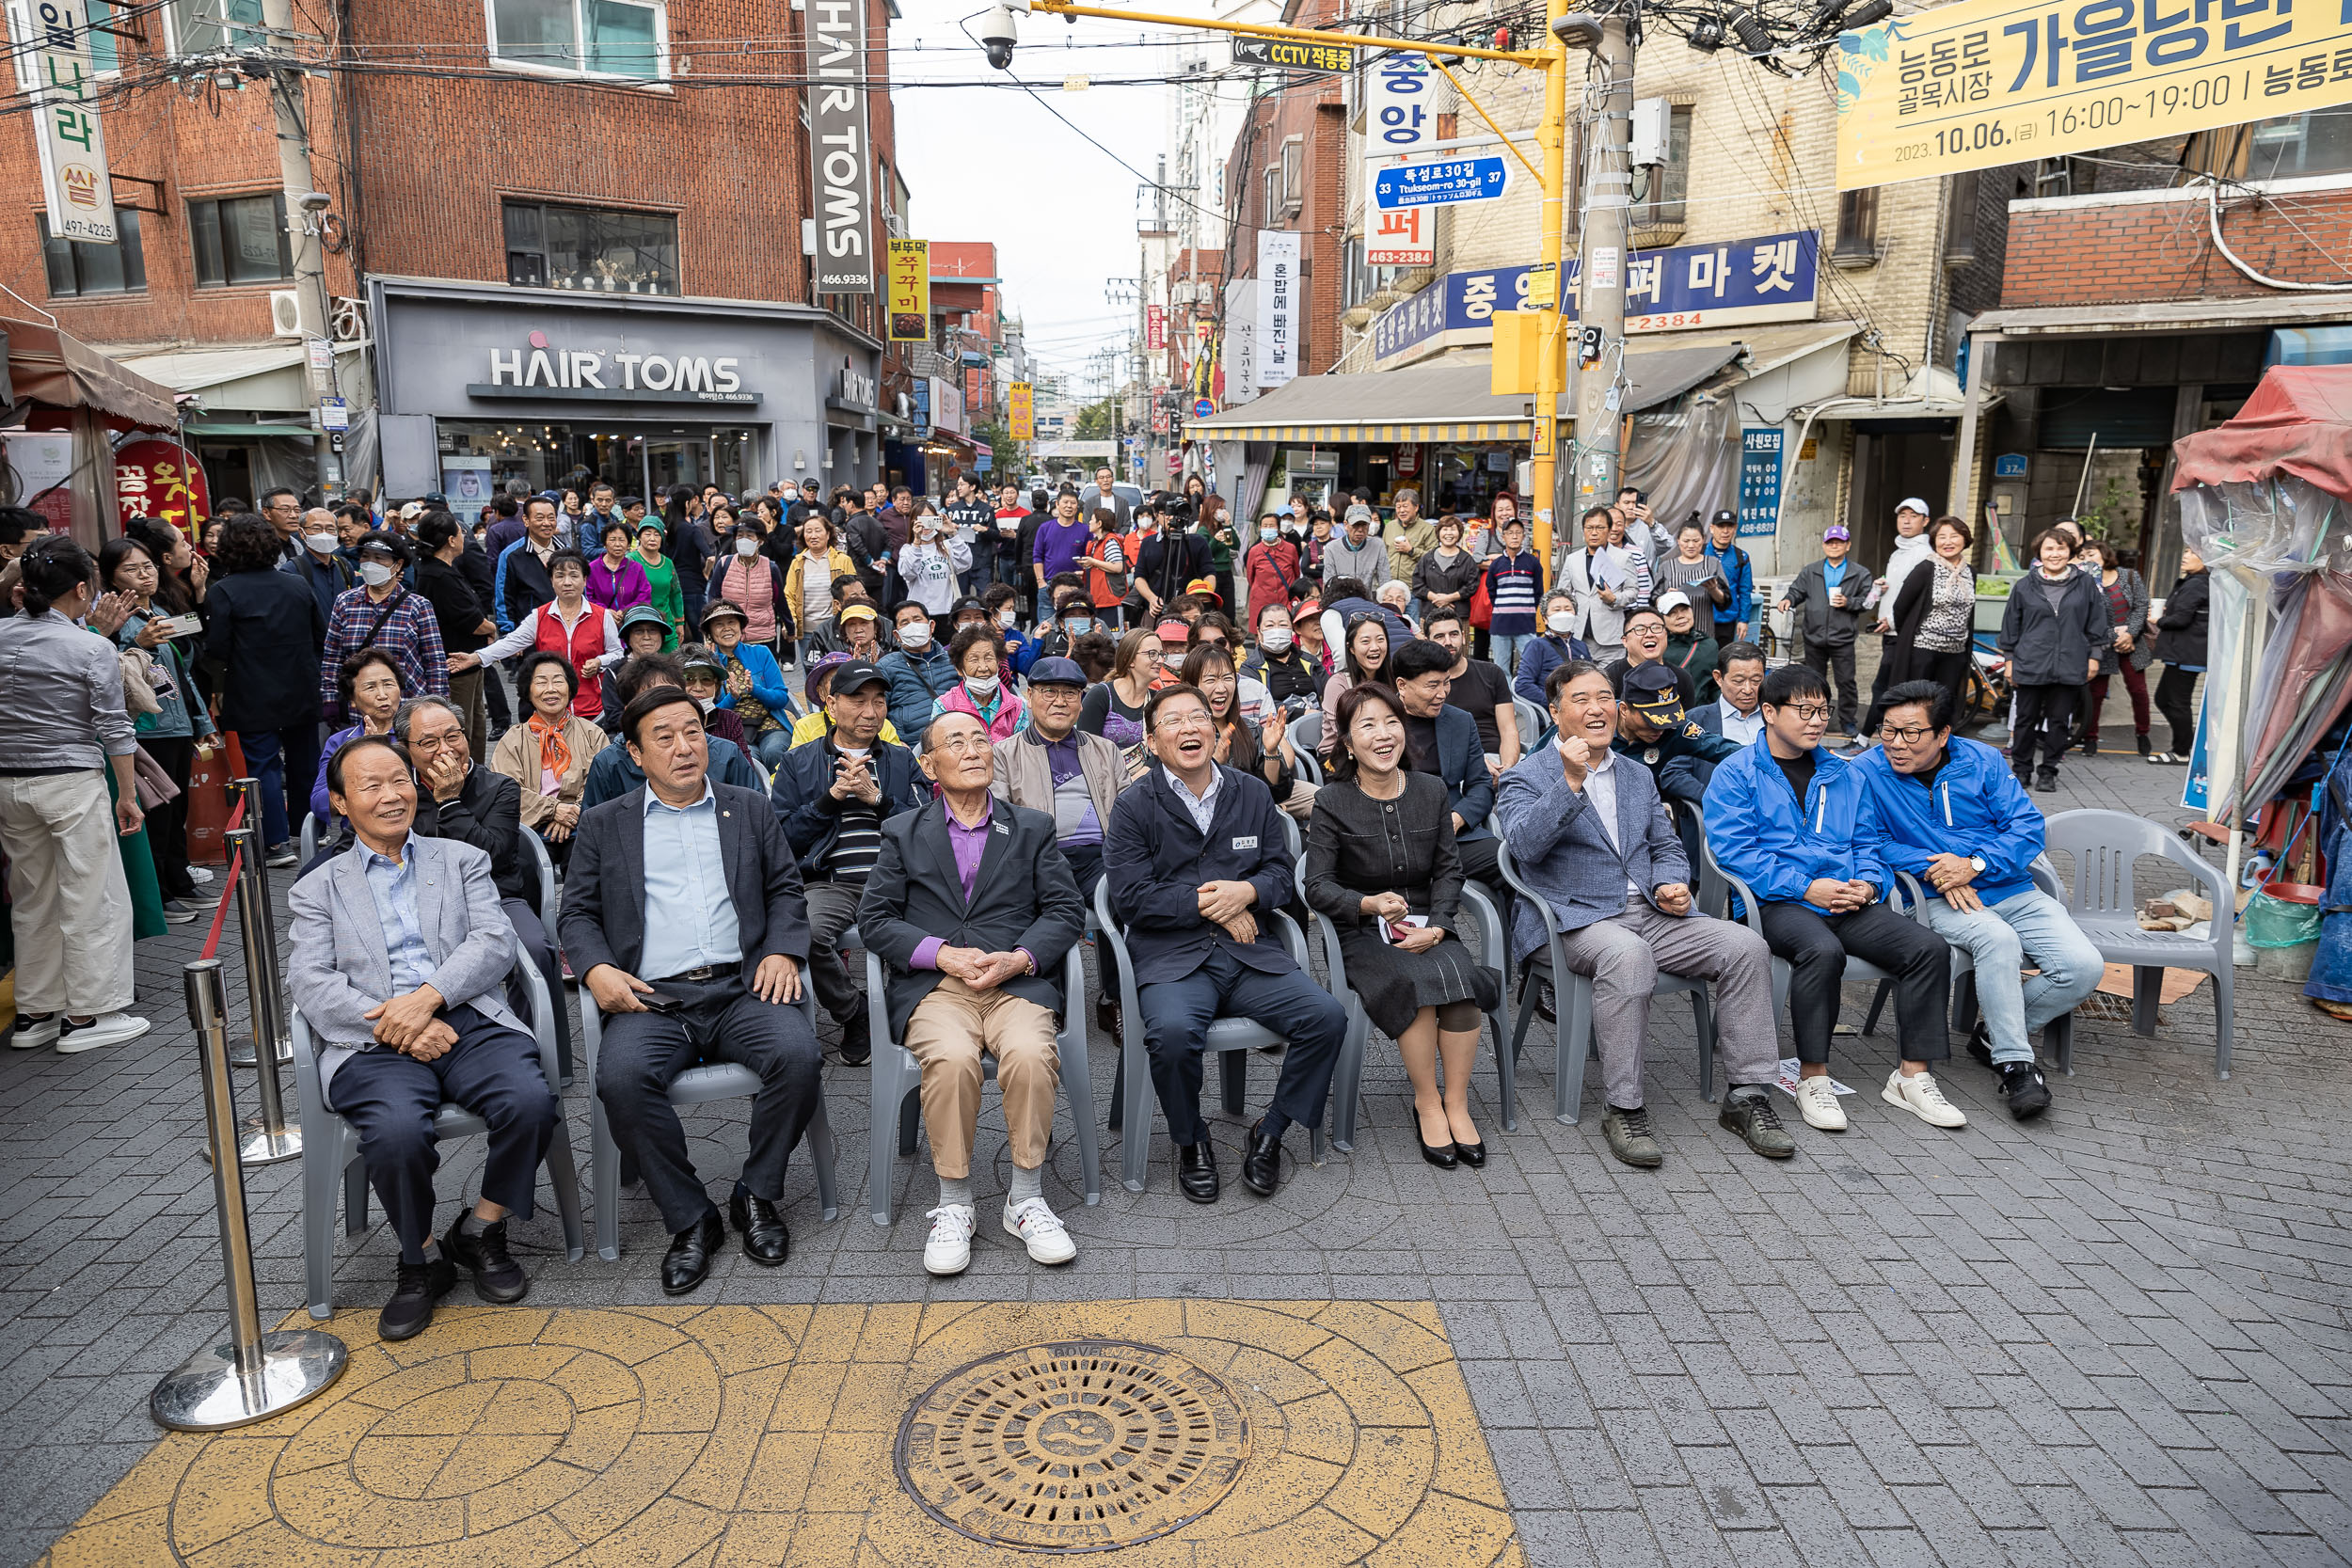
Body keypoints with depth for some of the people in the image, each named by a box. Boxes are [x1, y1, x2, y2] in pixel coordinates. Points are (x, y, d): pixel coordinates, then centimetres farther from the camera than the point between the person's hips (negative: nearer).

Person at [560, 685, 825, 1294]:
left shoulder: (751, 810, 19)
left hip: (742, 988, 1)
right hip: (651, 998, 0)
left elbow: (785, 890, 16)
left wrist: (782, 951, -3)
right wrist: (595, 968, -6)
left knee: (797, 1053, -29)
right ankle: (689, 1219, -11)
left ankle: (757, 1195, -5)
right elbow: (578, 912, 14)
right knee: (622, 1076, -32)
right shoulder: (604, 824, 17)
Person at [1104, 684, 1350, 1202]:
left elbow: (1281, 874, 14)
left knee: (1327, 1017, -18)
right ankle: (1191, 1142, -2)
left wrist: (1247, 892, -9)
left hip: (1250, 951, 4)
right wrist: (1207, 903, -9)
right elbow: (1130, 897, -6)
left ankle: (1270, 1133, 4)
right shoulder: (1134, 806, 3)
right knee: (1173, 1032, -34)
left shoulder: (1252, 794, 16)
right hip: (1171, 956, -3)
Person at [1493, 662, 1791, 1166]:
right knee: (1628, 956, -38)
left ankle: (1747, 1096, -7)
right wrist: (1570, 781, -26)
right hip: (1573, 920, -6)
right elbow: (1525, 845, -17)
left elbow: (1667, 847, 24)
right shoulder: (1526, 778, 1)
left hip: (1649, 913, 6)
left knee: (1747, 946, -15)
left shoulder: (1638, 776, 21)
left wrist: (1670, 885, 2)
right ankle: (1625, 1110, -27)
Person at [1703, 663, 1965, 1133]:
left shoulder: (1845, 775, 21)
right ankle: (1813, 1077, -20)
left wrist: (1868, 884, -2)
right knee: (1823, 950, -36)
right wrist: (1805, 887, -16)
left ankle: (1913, 1075, -7)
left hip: (1851, 904, 5)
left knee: (1929, 947, -17)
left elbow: (1870, 842, 22)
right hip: (1779, 905, -5)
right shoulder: (1735, 774, 2)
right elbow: (1735, 850, -8)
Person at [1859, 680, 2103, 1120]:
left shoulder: (1980, 760, 4)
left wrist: (1973, 865, -16)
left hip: (2012, 890, 4)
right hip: (1939, 901, -4)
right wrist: (1933, 868, -16)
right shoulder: (1869, 771, -2)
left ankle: (1994, 1034, 5)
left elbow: (2028, 826, 0)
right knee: (1998, 939, -36)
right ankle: (2015, 1065, -23)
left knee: (2085, 967, -16)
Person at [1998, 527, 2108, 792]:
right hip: (2030, 666, 0)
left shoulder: (2087, 584, 6)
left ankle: (2048, 771, 16)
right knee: (2026, 719, 6)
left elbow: (2096, 624, 9)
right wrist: (2010, 660, 7)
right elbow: (2011, 626, 9)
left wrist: (2094, 656, 5)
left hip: (2070, 667, 0)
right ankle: (2020, 768, 18)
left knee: (2059, 721, 5)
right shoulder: (2024, 586, 5)